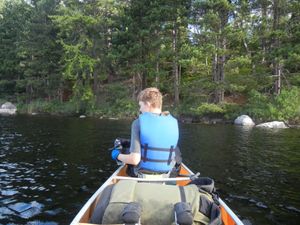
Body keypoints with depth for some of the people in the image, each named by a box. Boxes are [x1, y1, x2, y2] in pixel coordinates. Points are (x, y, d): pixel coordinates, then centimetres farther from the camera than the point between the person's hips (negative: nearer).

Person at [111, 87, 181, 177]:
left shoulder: (138, 123, -16)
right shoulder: (173, 122, -7)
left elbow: (134, 160, -22)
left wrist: (118, 156, -1)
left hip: (143, 174, -2)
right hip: (166, 175, 3)